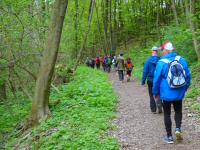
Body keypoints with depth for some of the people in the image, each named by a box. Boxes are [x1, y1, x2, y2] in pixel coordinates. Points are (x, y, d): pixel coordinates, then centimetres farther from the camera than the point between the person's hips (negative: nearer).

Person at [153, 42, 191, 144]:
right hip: (179, 94, 3)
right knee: (178, 111, 23)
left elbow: (157, 79, -9)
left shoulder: (162, 63, -15)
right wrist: (184, 88, 15)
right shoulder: (182, 60, -4)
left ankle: (169, 136, 17)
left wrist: (156, 93, 4)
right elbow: (188, 76, 2)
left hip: (166, 94, -3)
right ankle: (178, 129, 3)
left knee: (167, 114, 11)